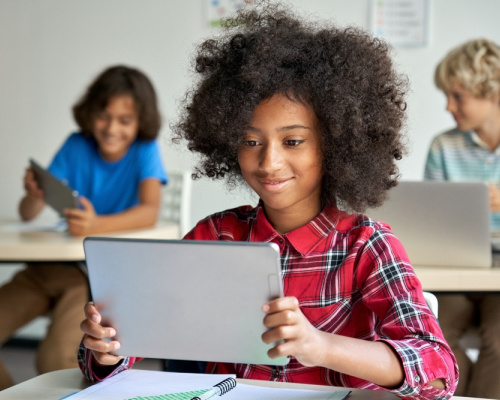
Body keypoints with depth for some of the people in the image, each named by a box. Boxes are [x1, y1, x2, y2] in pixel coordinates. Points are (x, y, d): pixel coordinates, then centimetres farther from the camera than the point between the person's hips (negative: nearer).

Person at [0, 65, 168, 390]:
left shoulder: (145, 150, -4)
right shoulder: (77, 147, 4)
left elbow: (149, 213, -20)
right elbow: (27, 214, -1)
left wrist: (97, 224, -39)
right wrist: (35, 196, -27)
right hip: (54, 264, 5)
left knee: (56, 357, -29)